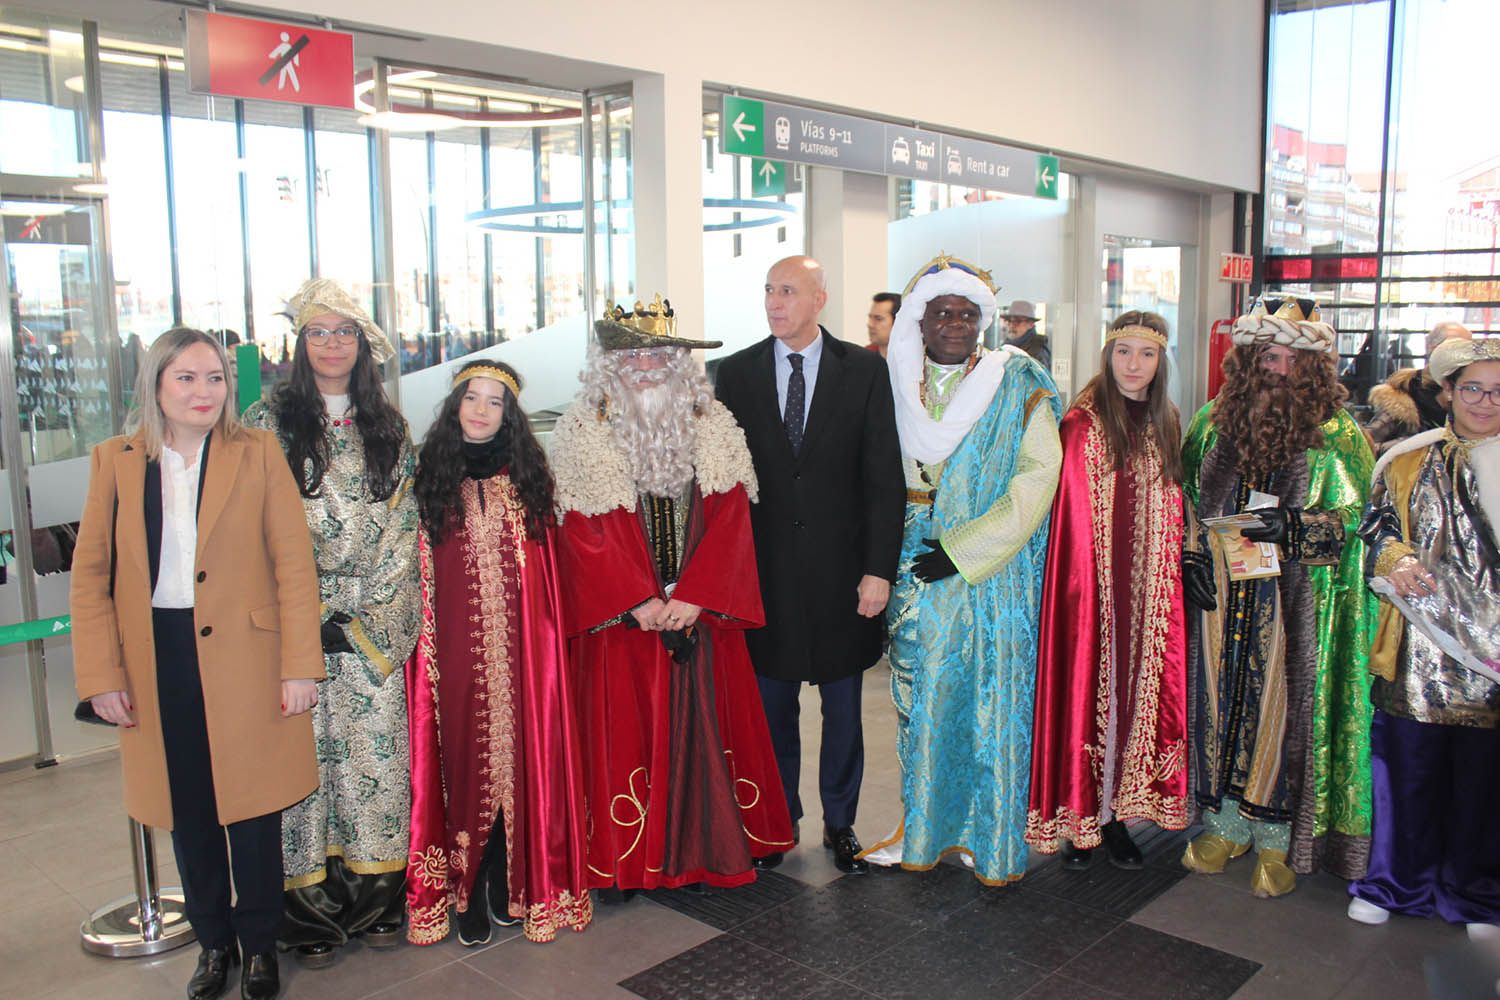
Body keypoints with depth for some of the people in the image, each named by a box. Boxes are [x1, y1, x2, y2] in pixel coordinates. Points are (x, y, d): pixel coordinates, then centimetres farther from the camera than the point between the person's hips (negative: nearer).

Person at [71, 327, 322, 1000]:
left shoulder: (258, 453, -2)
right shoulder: (115, 461, 4)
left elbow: (295, 563, -5)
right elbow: (90, 573, 4)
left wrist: (300, 665, -9)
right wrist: (101, 675, -2)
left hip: (245, 660, -2)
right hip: (157, 664, 2)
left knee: (252, 806, 7)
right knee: (188, 811, 13)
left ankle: (259, 944, 27)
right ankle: (212, 939, 33)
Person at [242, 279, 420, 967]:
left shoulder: (387, 428, 11)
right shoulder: (269, 423, 2)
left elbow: (404, 524, 9)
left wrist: (379, 612, -2)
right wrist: (314, 618, -9)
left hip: (377, 625, 3)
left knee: (376, 747, 4)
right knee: (305, 749, 0)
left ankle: (376, 897, 16)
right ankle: (310, 907, 12)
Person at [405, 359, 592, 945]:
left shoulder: (527, 475, 8)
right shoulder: (431, 475, 5)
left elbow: (549, 564, 8)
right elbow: (416, 567, 5)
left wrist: (548, 630, 0)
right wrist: (418, 636, -1)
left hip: (519, 643, 1)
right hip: (454, 643, -1)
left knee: (519, 750, 3)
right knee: (462, 755, 2)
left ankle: (506, 880, 18)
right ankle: (466, 891, 14)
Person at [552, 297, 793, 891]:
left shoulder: (713, 429, 6)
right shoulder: (581, 436, -1)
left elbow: (730, 518, -1)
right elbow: (582, 531, -7)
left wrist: (692, 596, -12)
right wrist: (639, 602, -14)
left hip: (702, 613, 2)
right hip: (620, 617, -2)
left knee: (708, 725, 8)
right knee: (628, 731, 3)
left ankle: (709, 848, 22)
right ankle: (630, 859, 16)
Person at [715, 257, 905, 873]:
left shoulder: (864, 371, -2)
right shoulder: (737, 372, 2)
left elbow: (884, 475, -4)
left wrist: (879, 568, -10)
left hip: (841, 573, -1)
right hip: (765, 573, 1)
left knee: (843, 712, 13)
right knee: (772, 710, 13)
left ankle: (840, 824, 31)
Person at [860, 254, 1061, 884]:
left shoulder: (1018, 385, -3)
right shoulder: (895, 384, 7)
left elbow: (1039, 474, -11)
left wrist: (963, 549, -15)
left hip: (992, 574, -3)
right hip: (917, 571, 3)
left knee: (992, 699, 2)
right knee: (921, 696, 9)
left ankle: (988, 835, 17)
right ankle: (924, 828, 22)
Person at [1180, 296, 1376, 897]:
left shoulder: (1337, 435, -2)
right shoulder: (1212, 424, 8)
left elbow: (1354, 521, -4)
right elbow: (1187, 503, 14)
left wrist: (1294, 526, -20)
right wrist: (1190, 555, 0)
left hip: (1293, 608, -3)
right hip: (1220, 599, 3)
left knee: (1283, 707, 2)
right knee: (1220, 701, 9)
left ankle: (1277, 839, 18)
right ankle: (1226, 824, 26)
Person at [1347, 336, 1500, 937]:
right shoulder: (1411, 461, 5)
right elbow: (1375, 525, 9)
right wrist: (1395, 559, -11)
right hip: (1420, 645, 0)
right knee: (1409, 768, 7)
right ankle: (1397, 881, 26)